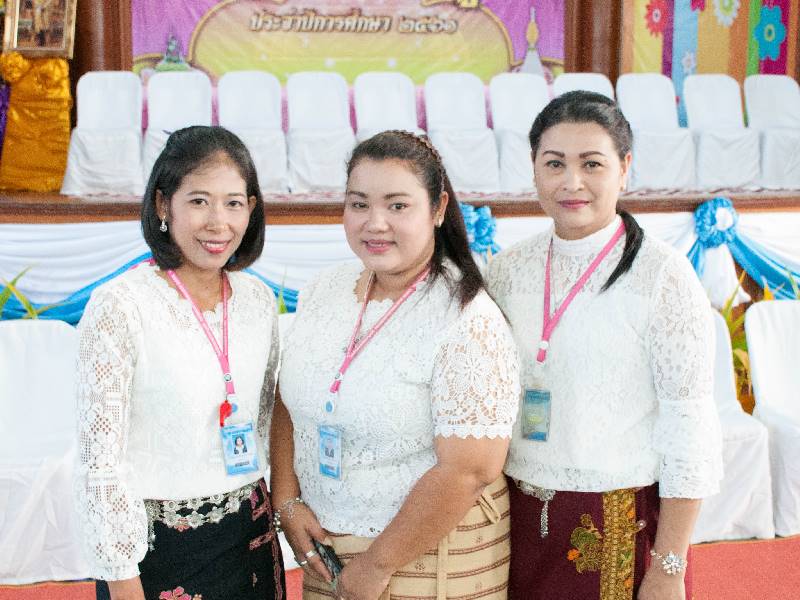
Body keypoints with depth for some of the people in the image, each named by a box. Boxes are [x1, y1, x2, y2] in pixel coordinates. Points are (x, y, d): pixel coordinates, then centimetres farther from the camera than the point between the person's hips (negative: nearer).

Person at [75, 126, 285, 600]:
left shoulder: (258, 300, 0)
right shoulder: (120, 306, -16)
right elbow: (100, 461, -14)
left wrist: (283, 510, 12)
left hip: (251, 537, 5)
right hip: (157, 547, -5)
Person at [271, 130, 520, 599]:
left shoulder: (468, 322, -20)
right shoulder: (323, 292, 0)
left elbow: (469, 470, -22)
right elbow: (289, 403, 8)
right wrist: (287, 502, -4)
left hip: (428, 561, -5)